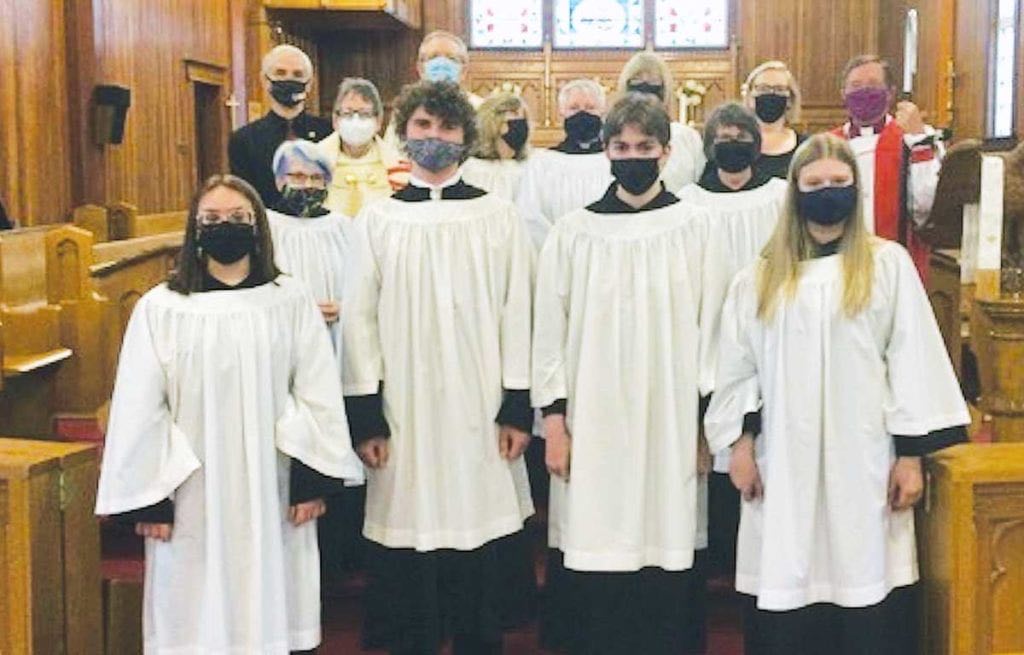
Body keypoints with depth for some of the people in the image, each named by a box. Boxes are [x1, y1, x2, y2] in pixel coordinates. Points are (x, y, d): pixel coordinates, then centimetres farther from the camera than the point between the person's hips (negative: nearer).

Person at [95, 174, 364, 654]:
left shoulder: (291, 301, 0)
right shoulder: (160, 308, -3)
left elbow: (317, 396, 1)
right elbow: (139, 411, -1)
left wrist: (311, 480, -4)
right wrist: (147, 498, -3)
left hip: (272, 495, 1)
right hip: (192, 500, -1)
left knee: (273, 609, 8)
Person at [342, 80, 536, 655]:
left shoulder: (498, 215, 3)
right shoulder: (379, 219, 4)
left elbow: (517, 313, 2)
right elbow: (360, 318, 2)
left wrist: (518, 406, -3)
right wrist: (365, 415, -3)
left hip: (479, 410, 0)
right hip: (403, 411, 0)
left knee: (482, 564, 5)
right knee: (409, 561, 4)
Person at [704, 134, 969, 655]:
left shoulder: (888, 264, 4)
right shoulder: (762, 277, 11)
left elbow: (912, 361, 0)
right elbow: (737, 367, 10)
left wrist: (910, 454, -4)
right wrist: (741, 442, 1)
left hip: (864, 463, -2)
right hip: (784, 467, 2)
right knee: (787, 609, 4)